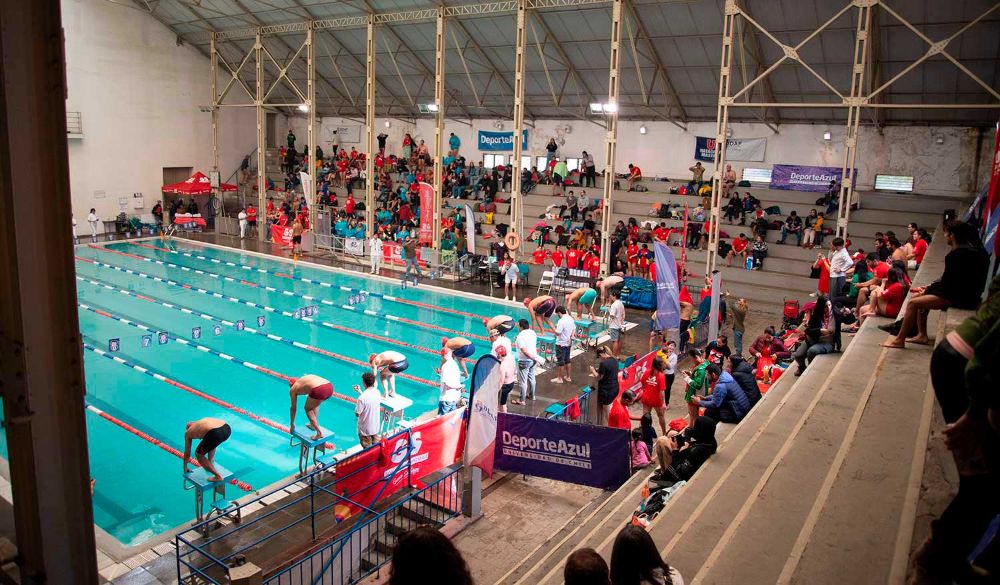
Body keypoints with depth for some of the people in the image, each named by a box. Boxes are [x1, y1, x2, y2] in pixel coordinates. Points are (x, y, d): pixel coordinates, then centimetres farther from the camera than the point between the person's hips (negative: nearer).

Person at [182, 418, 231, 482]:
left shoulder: (188, 432, 27)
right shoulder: (203, 422, 42)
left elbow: (187, 453, 35)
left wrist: (185, 467, 52)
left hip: (215, 433, -6)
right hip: (227, 429, 6)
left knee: (198, 454, 16)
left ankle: (218, 476, 9)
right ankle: (210, 465, 43)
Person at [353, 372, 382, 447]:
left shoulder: (362, 398, -28)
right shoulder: (377, 392, -7)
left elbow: (357, 414, -18)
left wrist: (356, 406, 0)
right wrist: (360, 391, 12)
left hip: (365, 429, -6)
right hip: (376, 427, 6)